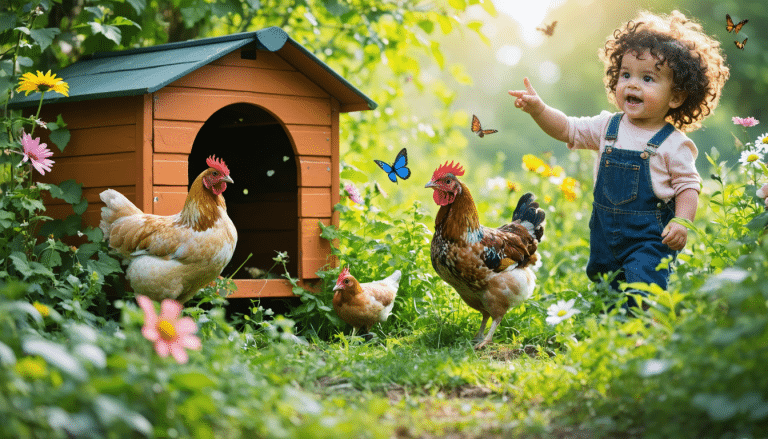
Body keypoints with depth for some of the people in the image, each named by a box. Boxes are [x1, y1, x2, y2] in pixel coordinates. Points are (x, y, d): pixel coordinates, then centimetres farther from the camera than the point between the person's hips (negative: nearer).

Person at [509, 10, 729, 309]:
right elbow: (567, 129, 5)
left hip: (650, 238, -5)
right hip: (606, 235, 6)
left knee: (642, 300, -19)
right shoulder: (608, 127, 4)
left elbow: (688, 187, -7)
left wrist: (681, 222, -22)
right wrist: (538, 109, -11)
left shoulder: (673, 144, -9)